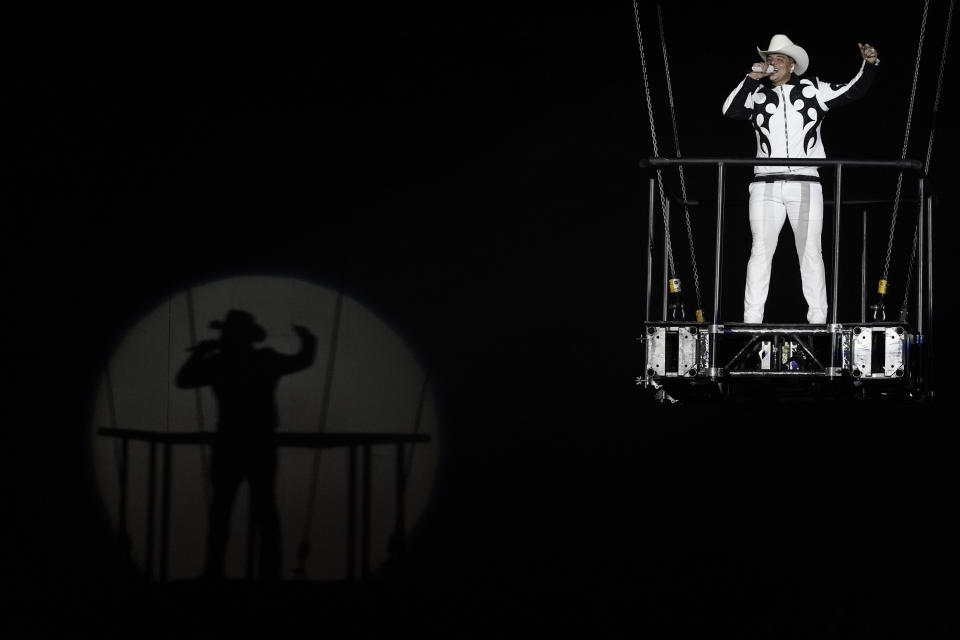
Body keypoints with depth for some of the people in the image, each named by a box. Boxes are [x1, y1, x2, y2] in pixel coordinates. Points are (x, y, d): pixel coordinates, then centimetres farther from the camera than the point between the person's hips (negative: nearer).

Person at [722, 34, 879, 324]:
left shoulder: (813, 90, 8)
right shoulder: (757, 94, 11)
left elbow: (851, 91, 6)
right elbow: (731, 110, -3)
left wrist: (869, 65, -9)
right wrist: (752, 78, -5)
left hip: (805, 185, -1)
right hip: (766, 186, 1)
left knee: (810, 252, -1)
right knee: (761, 251, -4)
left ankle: (817, 319, 0)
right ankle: (752, 319, -4)